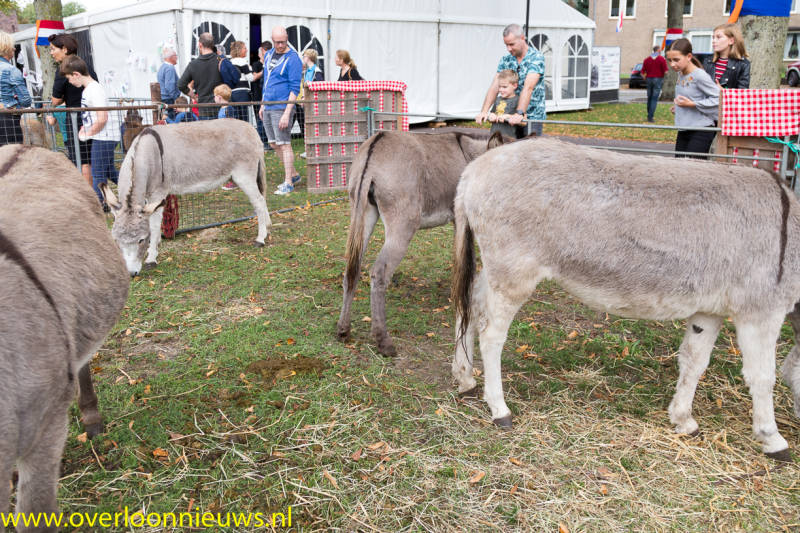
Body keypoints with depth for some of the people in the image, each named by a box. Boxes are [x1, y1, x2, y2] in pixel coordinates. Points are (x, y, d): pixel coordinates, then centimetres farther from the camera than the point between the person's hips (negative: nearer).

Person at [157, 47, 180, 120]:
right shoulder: (170, 68, -14)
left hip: (162, 99, 11)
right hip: (169, 100, -11)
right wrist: (176, 99, -19)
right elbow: (170, 86, -23)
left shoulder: (162, 67, 19)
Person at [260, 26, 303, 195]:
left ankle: (288, 183, 0)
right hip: (268, 107, 8)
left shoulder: (293, 59, -10)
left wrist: (287, 113, -20)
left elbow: (294, 89, -15)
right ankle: (293, 174, 24)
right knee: (274, 144, 12)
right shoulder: (269, 55, 14)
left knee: (284, 144, -6)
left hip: (282, 108, -8)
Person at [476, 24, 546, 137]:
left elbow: (528, 88, -24)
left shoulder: (536, 58, -10)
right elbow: (495, 86, -4)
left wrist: (520, 113, -36)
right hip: (511, 116, 5)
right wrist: (484, 111, -18)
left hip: (532, 116, -5)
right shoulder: (505, 60, 7)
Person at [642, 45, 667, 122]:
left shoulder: (647, 59, 5)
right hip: (658, 79, -4)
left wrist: (645, 78, 18)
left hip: (649, 79, 4)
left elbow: (643, 71, 3)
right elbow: (665, 71, -10)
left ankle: (649, 115, 23)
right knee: (654, 99, -4)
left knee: (649, 98, 15)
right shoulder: (662, 59, -6)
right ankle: (651, 117, -10)